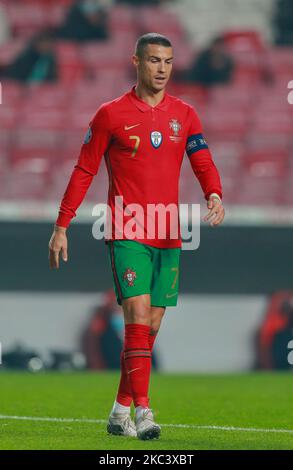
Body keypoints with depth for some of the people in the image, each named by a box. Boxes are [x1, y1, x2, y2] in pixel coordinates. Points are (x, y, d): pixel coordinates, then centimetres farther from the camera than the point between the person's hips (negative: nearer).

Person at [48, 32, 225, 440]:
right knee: (138, 314, -17)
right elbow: (84, 171, 4)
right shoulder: (111, 114, 0)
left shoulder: (185, 115, 10)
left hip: (169, 235, 4)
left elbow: (204, 163, 5)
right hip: (127, 233, -4)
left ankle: (121, 410, 18)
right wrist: (61, 227, 1)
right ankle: (142, 412, -19)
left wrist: (215, 196, -18)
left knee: (151, 326, 6)